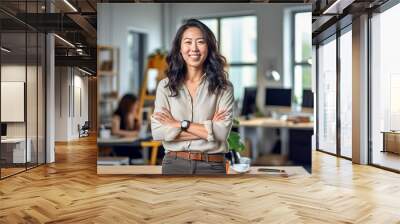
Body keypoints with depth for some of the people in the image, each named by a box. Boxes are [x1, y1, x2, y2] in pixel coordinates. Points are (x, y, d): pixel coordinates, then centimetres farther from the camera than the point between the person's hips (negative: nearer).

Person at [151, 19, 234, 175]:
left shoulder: (223, 87, 0)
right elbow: (157, 132, -7)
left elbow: (222, 131, -11)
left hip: (212, 166, 0)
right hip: (174, 164, 1)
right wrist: (207, 129, -9)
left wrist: (179, 124, -8)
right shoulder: (165, 86, 3)